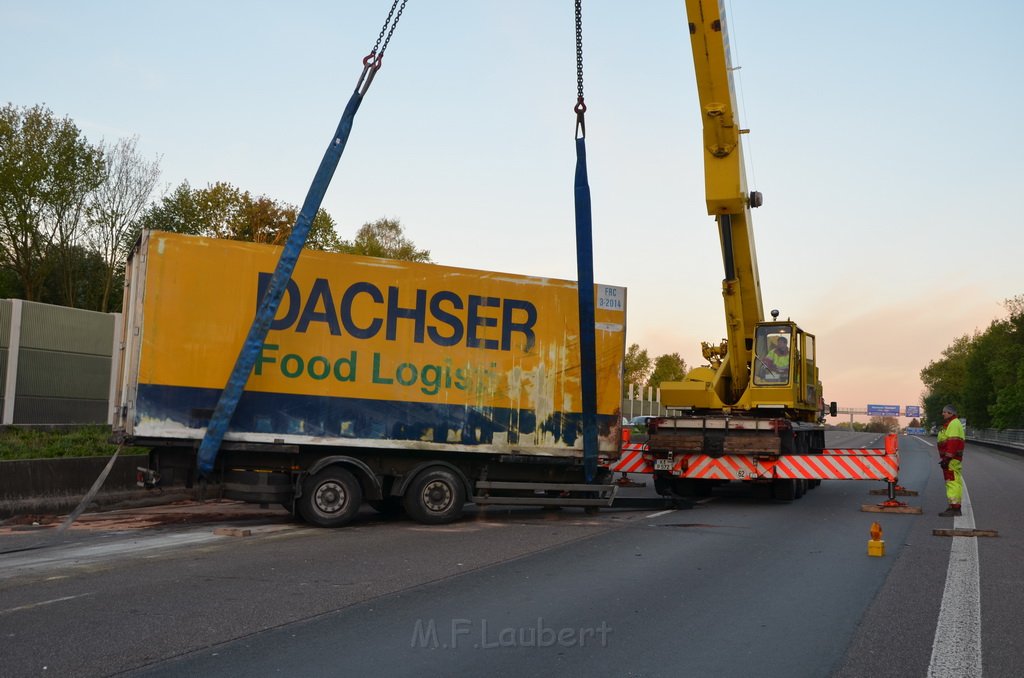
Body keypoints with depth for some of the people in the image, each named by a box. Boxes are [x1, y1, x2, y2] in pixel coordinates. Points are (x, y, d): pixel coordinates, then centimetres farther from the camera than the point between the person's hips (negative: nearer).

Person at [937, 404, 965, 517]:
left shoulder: (954, 424, -13)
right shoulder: (949, 424, 22)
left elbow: (953, 443, -22)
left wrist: (947, 458, -25)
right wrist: (945, 457, 25)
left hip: (952, 460, -11)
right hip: (951, 459, 11)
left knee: (952, 482, -13)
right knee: (955, 482, 14)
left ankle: (954, 508, -15)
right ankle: (955, 506, 21)